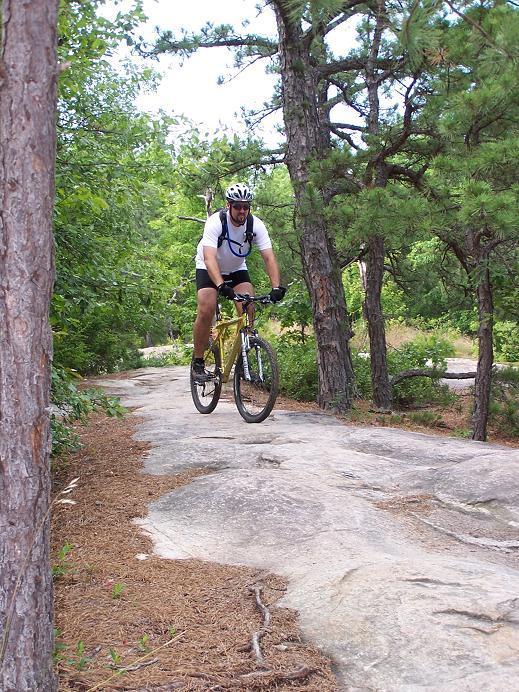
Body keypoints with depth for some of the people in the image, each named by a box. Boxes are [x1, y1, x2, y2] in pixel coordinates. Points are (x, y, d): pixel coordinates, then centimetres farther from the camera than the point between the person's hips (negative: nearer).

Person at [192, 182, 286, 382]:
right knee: (206, 312, -21)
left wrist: (277, 287, -40)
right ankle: (198, 362, -6)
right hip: (209, 269, -3)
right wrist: (221, 285, -58)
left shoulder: (256, 225, -20)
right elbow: (209, 258, -42)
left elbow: (269, 257, -25)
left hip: (237, 269, 3)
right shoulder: (215, 222, -30)